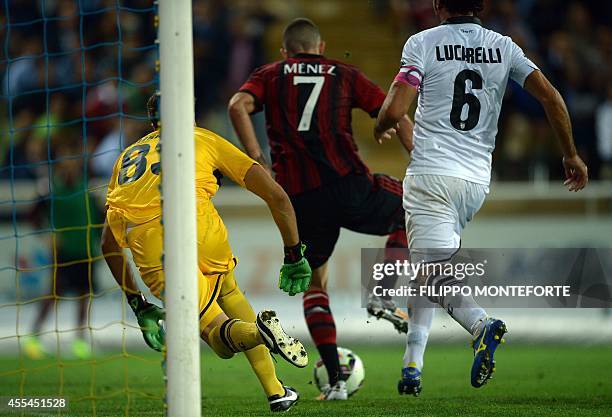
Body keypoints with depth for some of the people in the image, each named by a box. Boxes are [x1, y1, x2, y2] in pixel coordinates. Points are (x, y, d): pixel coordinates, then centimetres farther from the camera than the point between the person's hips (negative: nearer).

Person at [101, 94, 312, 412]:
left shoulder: (127, 156, 37)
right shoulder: (205, 140, 29)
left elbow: (109, 245, 33)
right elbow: (276, 196, 23)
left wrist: (137, 304, 37)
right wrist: (294, 257, 31)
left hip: (146, 245, 1)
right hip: (194, 219, -1)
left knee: (218, 335, 9)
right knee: (227, 290, 30)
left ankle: (258, 331, -26)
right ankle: (275, 390, 17)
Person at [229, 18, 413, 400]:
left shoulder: (270, 75, 17)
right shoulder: (345, 75, 16)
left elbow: (239, 106, -5)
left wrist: (257, 161, -5)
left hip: (300, 197, 1)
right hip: (349, 185, -1)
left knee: (314, 284, 21)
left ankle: (335, 380, 7)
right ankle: (384, 297, 12)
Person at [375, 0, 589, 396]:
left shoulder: (423, 43, -3)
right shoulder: (502, 47, 8)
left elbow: (395, 111, -11)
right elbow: (550, 96, 2)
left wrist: (379, 128, 13)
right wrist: (571, 155, 12)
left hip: (432, 174, -5)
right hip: (478, 178, 5)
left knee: (435, 271, -7)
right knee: (428, 264, 16)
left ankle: (481, 324, -34)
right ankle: (413, 367, 10)